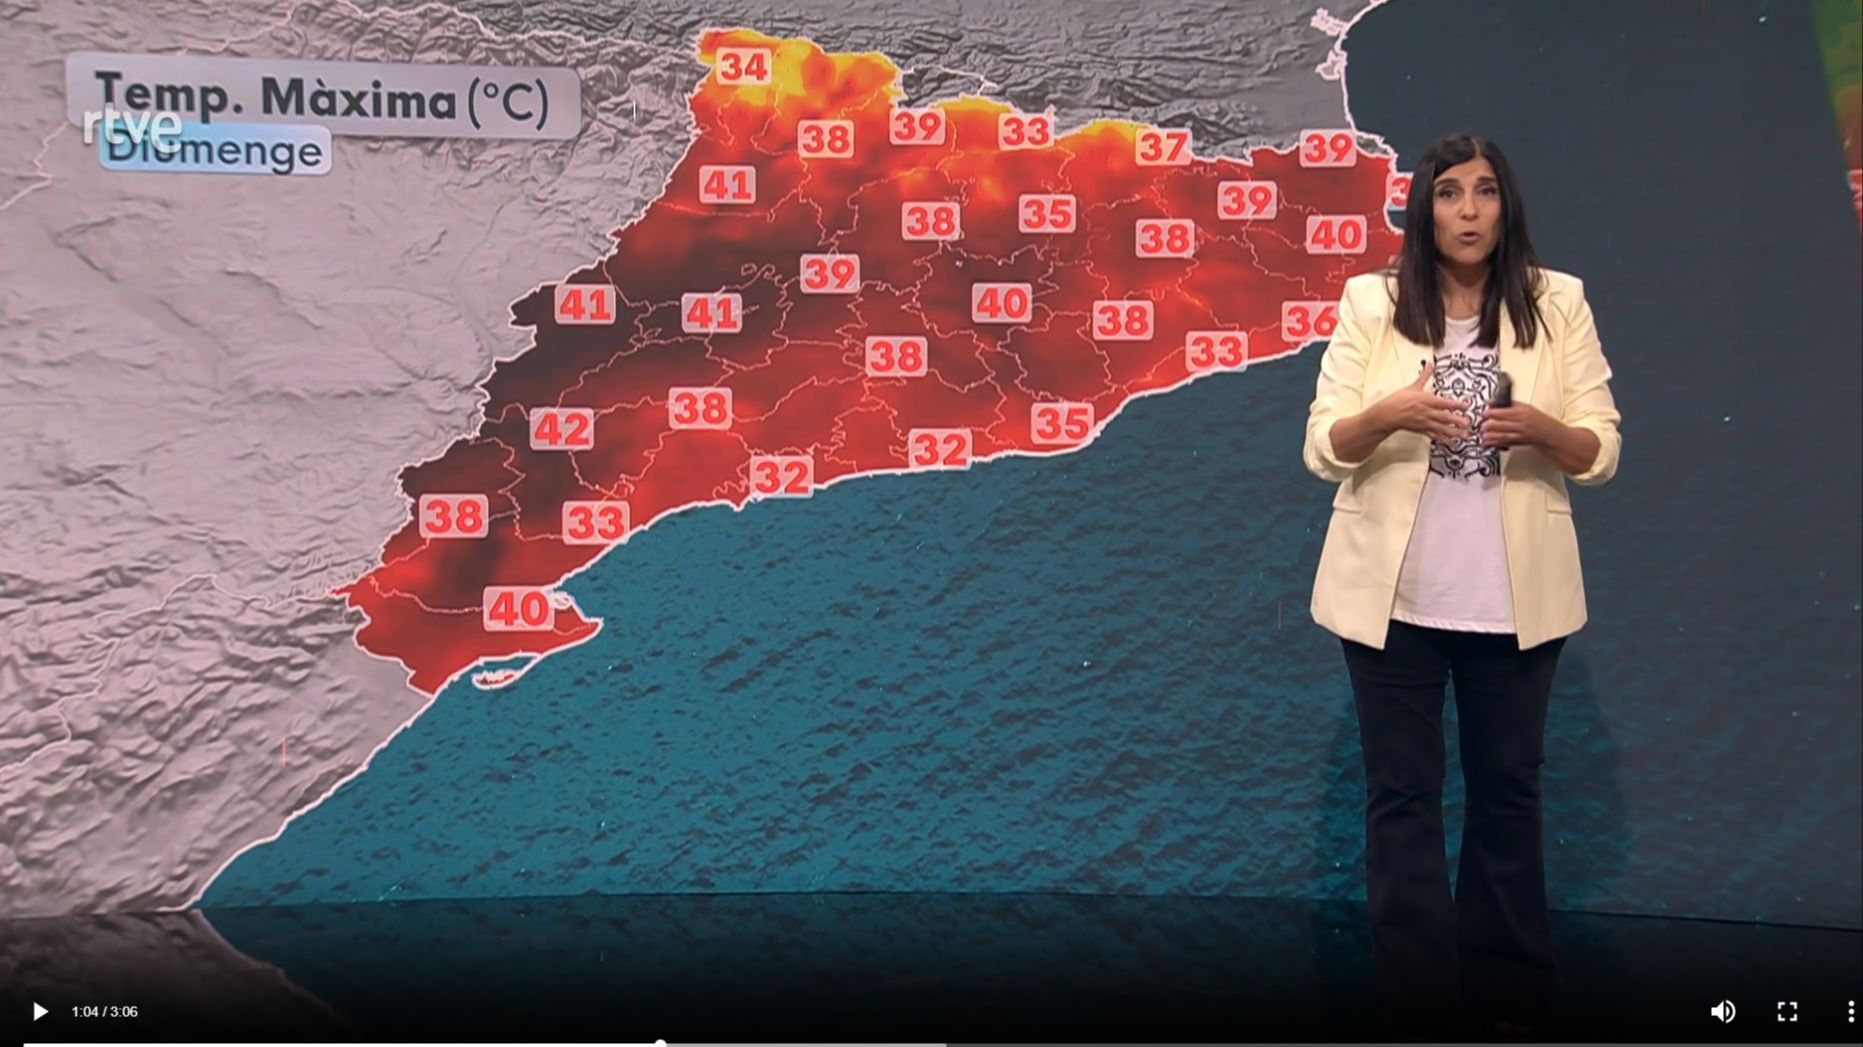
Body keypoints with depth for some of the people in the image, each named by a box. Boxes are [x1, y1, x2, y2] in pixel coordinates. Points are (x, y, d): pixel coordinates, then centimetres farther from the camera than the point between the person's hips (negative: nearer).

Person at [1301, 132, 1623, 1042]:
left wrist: (1540, 428, -20)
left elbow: (1602, 453, 1)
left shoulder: (1559, 302, 2)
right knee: (1401, 796, 5)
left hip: (1515, 596, 1)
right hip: (1392, 593, -1)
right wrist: (1390, 413, -23)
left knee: (1508, 791, 12)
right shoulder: (1372, 302, 0)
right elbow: (1322, 450, -4)